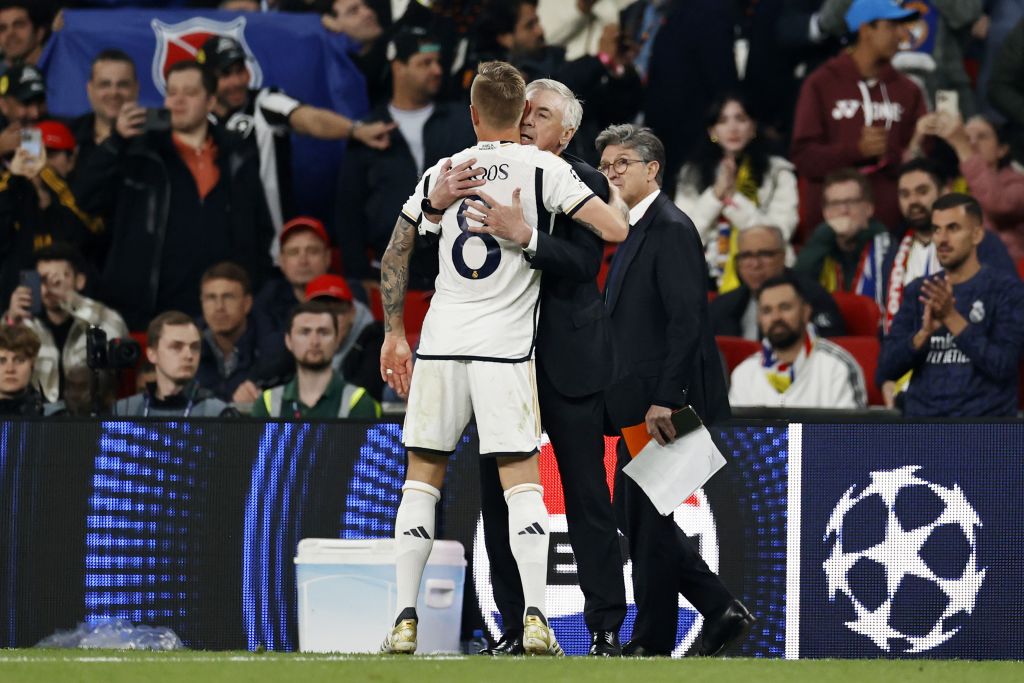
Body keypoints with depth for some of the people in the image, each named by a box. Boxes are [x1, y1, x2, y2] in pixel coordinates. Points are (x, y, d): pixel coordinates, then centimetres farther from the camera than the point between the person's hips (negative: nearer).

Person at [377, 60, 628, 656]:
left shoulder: (443, 172, 9)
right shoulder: (543, 168, -2)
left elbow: (395, 257, 13)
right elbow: (616, 230, -9)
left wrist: (394, 334, 22)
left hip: (440, 342, 3)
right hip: (506, 346, -3)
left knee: (422, 479, 9)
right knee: (522, 483, 0)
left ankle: (405, 620, 3)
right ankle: (536, 621, -10)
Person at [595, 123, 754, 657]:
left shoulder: (671, 229, -12)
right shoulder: (635, 232, 17)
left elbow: (687, 319, -20)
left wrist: (664, 400, -24)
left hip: (659, 408, -10)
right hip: (637, 404, 10)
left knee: (648, 521, -4)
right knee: (636, 518, 12)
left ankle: (652, 642, 3)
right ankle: (722, 611, 16)